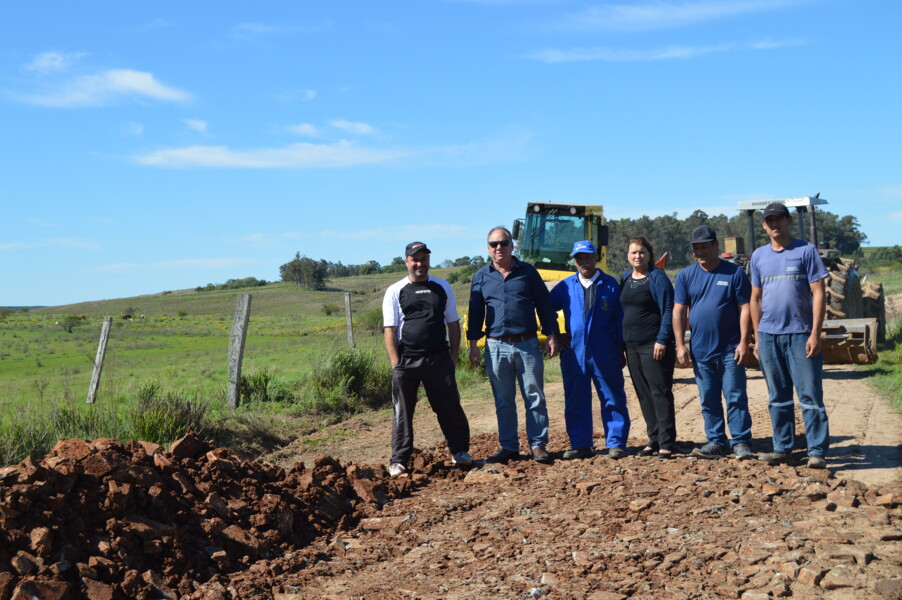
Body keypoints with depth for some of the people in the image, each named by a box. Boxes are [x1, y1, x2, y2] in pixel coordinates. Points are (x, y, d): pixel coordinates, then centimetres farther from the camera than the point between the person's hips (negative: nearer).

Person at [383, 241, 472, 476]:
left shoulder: (442, 287, 12)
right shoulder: (395, 291, 4)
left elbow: (453, 324, 14)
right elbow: (390, 330, -1)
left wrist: (453, 357, 5)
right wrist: (396, 364, -9)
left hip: (439, 359, 2)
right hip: (406, 360, -2)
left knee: (450, 407, 4)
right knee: (402, 412, 3)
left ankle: (459, 451, 19)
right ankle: (398, 461, 10)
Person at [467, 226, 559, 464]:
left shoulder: (528, 272, 5)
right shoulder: (481, 277, 8)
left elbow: (544, 305, 8)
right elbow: (476, 312, 11)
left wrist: (552, 335, 2)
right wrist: (473, 344, 6)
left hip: (528, 345, -1)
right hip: (497, 347, 1)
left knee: (535, 397, 1)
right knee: (503, 401, 7)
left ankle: (538, 445, 9)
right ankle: (508, 446, 16)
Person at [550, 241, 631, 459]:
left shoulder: (610, 285, 4)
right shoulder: (565, 286, 8)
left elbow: (620, 319, 5)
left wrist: (621, 350, 3)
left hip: (605, 355, -2)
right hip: (574, 353, 2)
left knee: (612, 399, 2)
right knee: (576, 401, 6)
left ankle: (616, 443, 10)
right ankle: (580, 445, 14)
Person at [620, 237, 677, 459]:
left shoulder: (657, 277, -6)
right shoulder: (625, 278, 13)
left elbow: (668, 310, -11)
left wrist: (662, 340, -17)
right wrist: (621, 341, 12)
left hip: (654, 345, -7)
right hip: (632, 345, 7)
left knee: (660, 393, -6)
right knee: (644, 395, 9)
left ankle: (666, 444, -3)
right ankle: (654, 439, 17)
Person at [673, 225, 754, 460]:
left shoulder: (735, 273, -1)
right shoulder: (686, 276, 6)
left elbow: (745, 308, -3)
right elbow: (678, 312, 5)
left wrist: (744, 342, -10)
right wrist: (680, 345, -2)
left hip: (730, 350, -3)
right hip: (700, 350, 3)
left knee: (736, 398, -1)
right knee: (708, 401, 9)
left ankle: (741, 443, 5)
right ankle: (716, 442, 17)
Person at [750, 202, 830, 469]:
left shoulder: (806, 251, 0)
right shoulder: (759, 256, 12)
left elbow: (818, 293, -4)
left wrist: (815, 333, -11)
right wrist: (757, 338, 11)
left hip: (800, 334, -4)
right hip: (769, 336, 4)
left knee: (810, 395, -5)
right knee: (778, 397, 10)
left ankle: (817, 451, -2)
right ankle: (782, 448, 18)